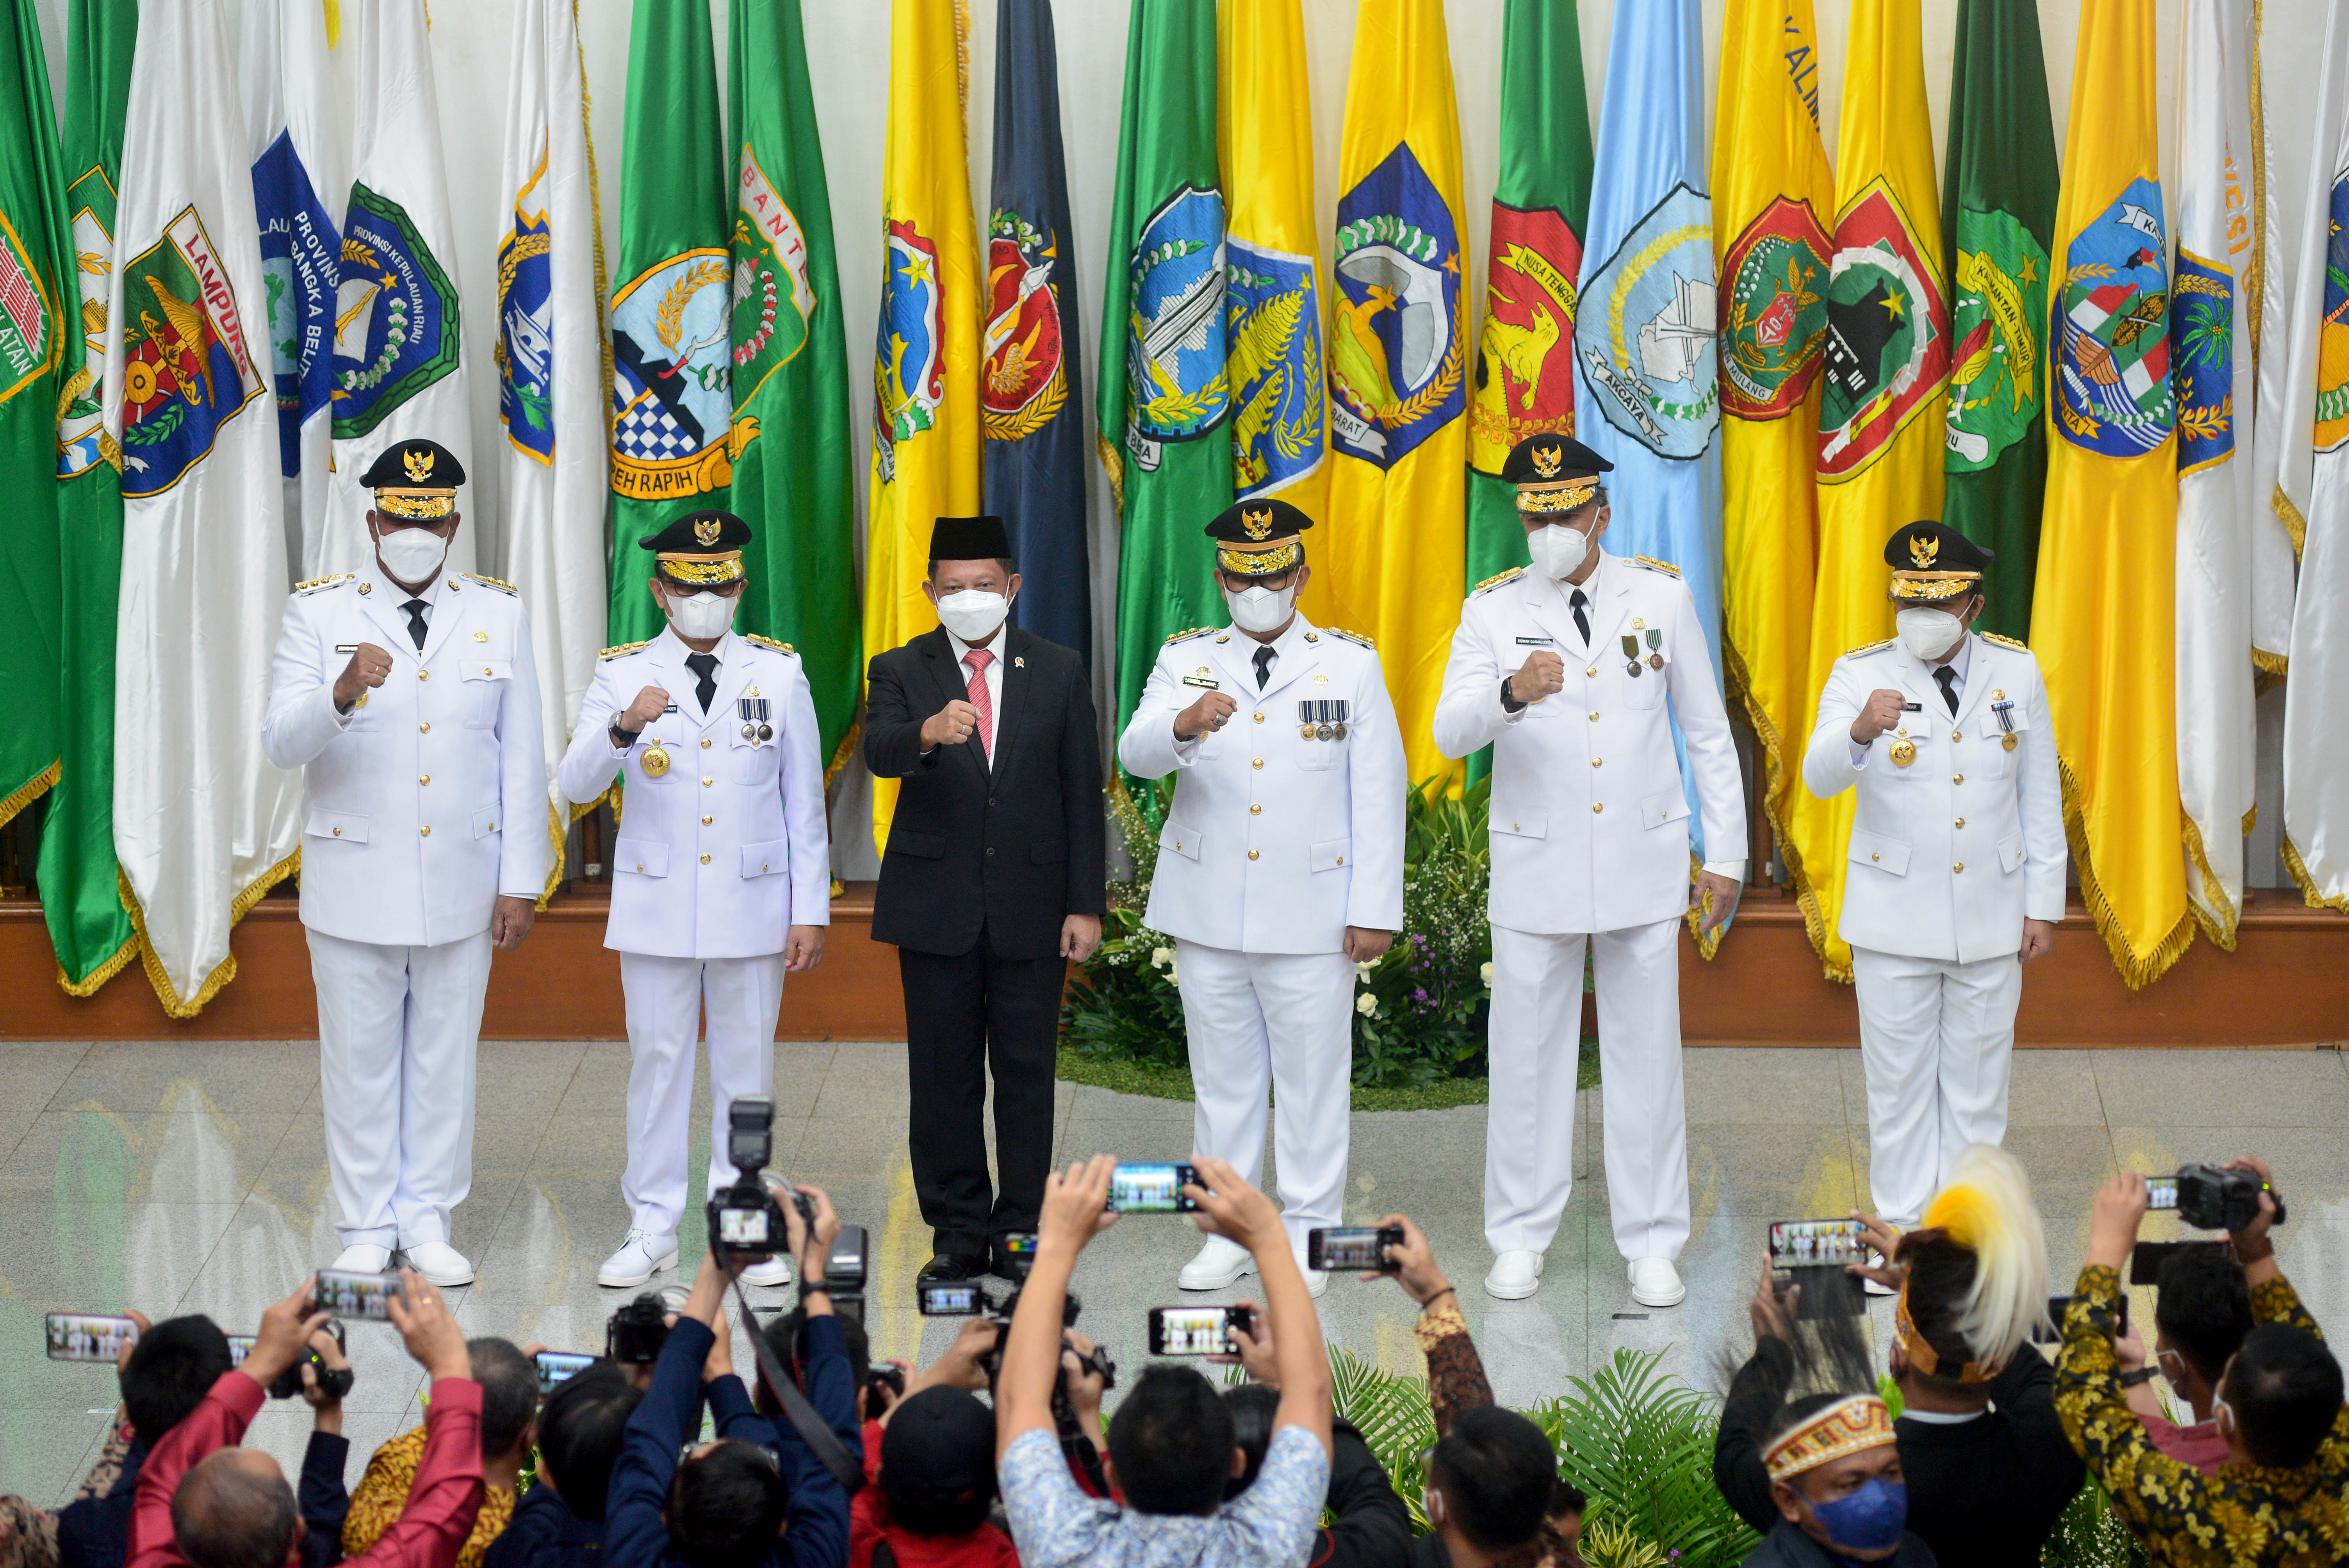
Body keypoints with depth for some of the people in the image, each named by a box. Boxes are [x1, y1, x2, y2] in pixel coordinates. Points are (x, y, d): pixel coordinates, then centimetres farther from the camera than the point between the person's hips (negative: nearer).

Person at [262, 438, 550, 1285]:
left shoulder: (499, 613, 4)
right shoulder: (320, 611, -1)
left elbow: (522, 757, 5)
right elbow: (282, 744, -10)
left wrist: (523, 882, 1)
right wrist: (342, 692, -31)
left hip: (462, 885, 1)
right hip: (353, 882, -1)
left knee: (445, 1058, 7)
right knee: (359, 1059, 6)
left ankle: (429, 1224, 18)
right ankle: (367, 1230, 17)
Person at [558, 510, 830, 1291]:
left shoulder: (779, 672, 3)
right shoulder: (622, 674, 0)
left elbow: (805, 800, 5)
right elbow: (578, 782, -12)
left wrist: (811, 910, 1)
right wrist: (624, 729, -31)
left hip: (752, 904, 1)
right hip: (655, 905, 0)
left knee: (746, 1065, 6)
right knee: (656, 1060, 4)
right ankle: (652, 1229, 12)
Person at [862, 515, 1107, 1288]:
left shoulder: (1059, 671, 6)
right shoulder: (900, 672, 2)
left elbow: (1082, 790, 6)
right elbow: (880, 753, -19)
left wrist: (1086, 903, 0)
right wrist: (928, 732, -42)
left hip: (1031, 905, 0)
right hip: (936, 905, 0)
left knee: (1027, 1072, 4)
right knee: (944, 1077, 5)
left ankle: (1020, 1233, 12)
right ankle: (958, 1234, 14)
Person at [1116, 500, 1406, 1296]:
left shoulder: (1351, 664, 3)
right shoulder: (1186, 660, 6)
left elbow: (1379, 793, 1)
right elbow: (1136, 754, -10)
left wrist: (1375, 909, -5)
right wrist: (1184, 725, -34)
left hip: (1310, 916, -2)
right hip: (1207, 912, 2)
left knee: (1312, 1078, 2)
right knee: (1221, 1078, 9)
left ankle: (1307, 1236, 12)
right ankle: (1229, 1231, 19)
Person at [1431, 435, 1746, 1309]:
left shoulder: (1661, 597, 1)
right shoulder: (1493, 611, -2)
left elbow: (1708, 733, 7)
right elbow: (1451, 734, -15)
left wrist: (1725, 855, 5)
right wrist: (1512, 692, -36)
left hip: (1643, 863, 0)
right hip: (1536, 868, 0)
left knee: (1646, 1056, 5)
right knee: (1527, 1056, 4)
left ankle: (1652, 1246, 14)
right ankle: (1520, 1241, 16)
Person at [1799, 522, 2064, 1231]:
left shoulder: (2016, 672, 2)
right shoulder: (1861, 673, -6)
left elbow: (2041, 797, 8)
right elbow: (1820, 777, -21)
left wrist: (2043, 904, 5)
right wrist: (1859, 732, -43)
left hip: (1992, 915, 2)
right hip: (1895, 918, -2)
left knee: (1977, 1084, 9)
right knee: (1900, 1082, 5)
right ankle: (1904, 1229, 15)